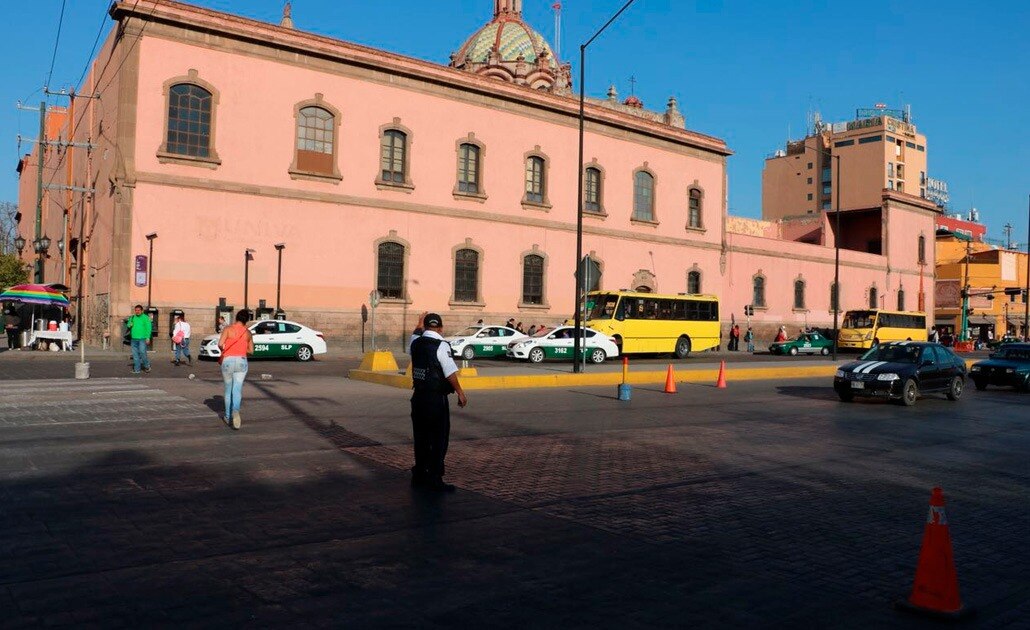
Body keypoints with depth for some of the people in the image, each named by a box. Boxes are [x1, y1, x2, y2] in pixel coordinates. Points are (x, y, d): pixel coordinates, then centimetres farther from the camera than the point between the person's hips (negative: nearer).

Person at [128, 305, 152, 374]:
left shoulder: (145, 317, -1)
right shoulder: (132, 317, 13)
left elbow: (148, 328, -5)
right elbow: (128, 325, 21)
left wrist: (147, 338, -13)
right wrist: (129, 325, -4)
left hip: (142, 339, -5)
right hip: (133, 339, 5)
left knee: (142, 352, -13)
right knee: (135, 354, 6)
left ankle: (147, 366, 7)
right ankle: (136, 369, 11)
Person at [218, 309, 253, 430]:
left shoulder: (228, 329, -3)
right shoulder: (248, 332, 7)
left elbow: (220, 344, -16)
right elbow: (251, 351, 12)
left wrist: (223, 351, 5)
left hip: (228, 361, -1)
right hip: (241, 362, 1)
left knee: (228, 390, 16)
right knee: (237, 390, -6)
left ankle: (228, 417, 26)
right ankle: (236, 411, -35)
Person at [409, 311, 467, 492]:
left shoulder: (416, 343, 4)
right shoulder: (441, 346, -14)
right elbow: (450, 373, -16)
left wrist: (419, 325, 43)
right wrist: (460, 393, -7)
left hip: (418, 396, 7)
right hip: (437, 399, -7)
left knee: (420, 437, 16)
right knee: (439, 439, 3)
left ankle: (419, 476, 25)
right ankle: (434, 480, 6)